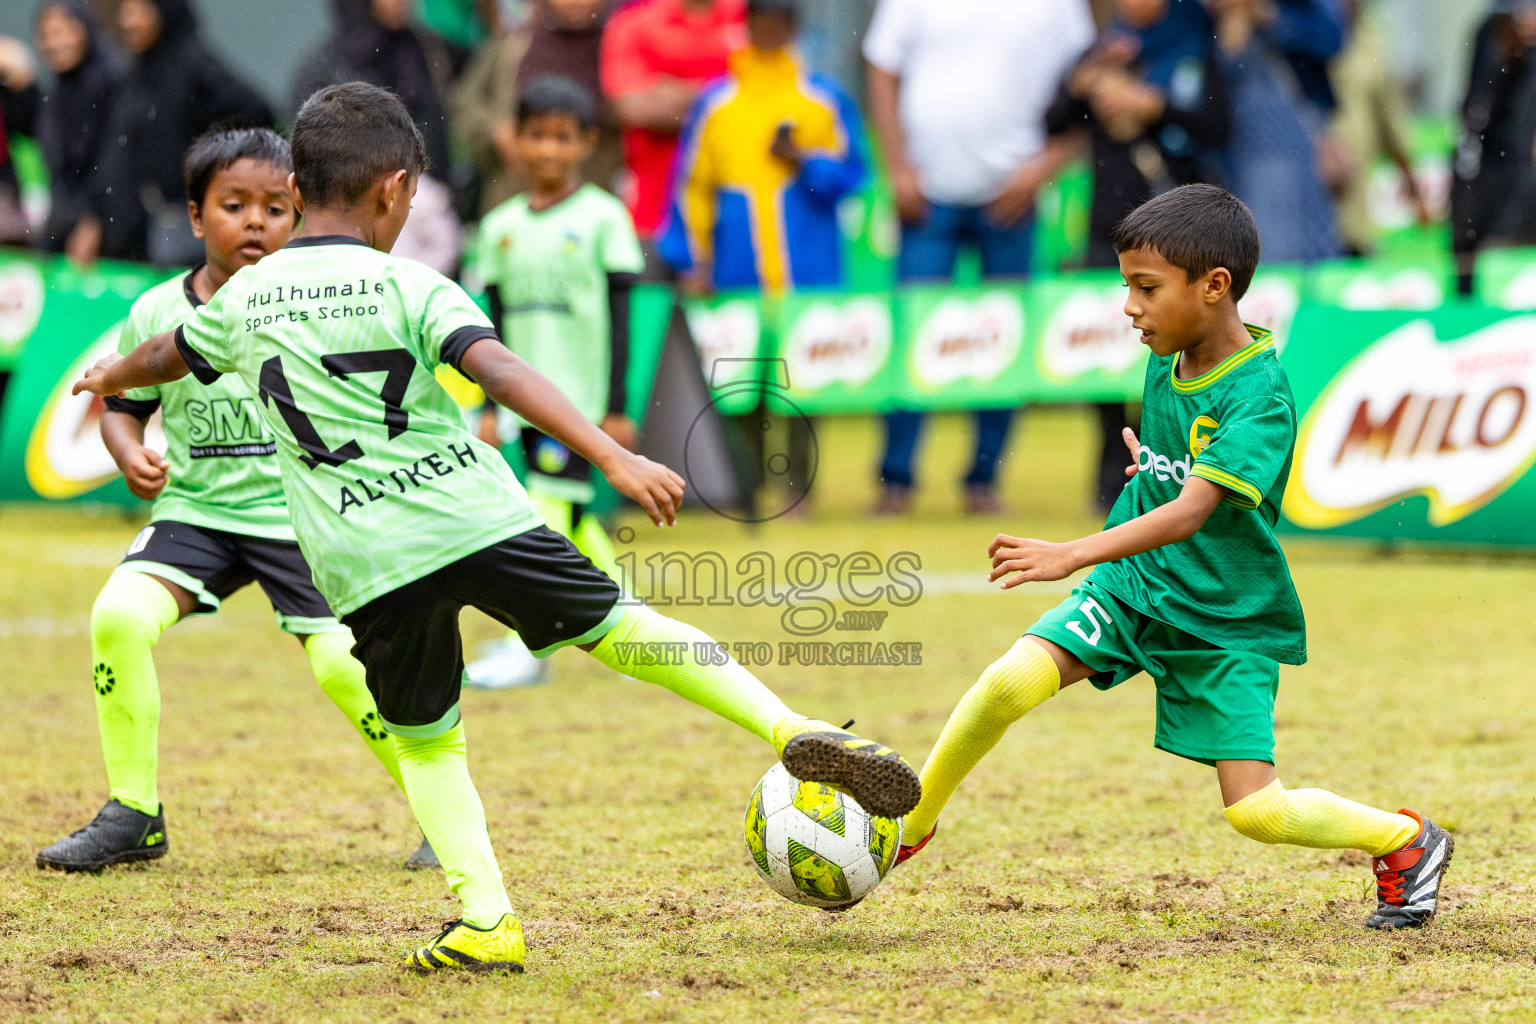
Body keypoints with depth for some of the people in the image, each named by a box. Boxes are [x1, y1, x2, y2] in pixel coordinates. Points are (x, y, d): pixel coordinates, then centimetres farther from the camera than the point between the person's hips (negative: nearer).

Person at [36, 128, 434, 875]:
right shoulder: (157, 313, -2)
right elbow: (124, 405, 11)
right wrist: (130, 454, -9)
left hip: (302, 513, -2)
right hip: (196, 510, 2)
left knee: (343, 663, -17)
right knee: (120, 613, -21)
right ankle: (132, 817, -6)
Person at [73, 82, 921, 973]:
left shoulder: (244, 298, 10)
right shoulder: (409, 288, -1)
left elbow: (168, 356, 32)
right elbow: (505, 374, -16)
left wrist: (108, 377, 55)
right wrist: (614, 458, -22)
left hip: (365, 564, 2)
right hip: (478, 520, -2)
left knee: (426, 741, 19)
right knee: (623, 631, 12)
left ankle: (486, 921, 4)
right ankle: (794, 731, -1)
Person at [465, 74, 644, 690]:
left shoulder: (602, 218, -3)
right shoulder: (501, 226, 11)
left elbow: (619, 319, -4)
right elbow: (496, 325, 16)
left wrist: (616, 409, -8)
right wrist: (490, 408, 12)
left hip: (581, 397, -5)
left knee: (551, 513, -13)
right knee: (572, 522, 9)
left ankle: (528, 646, -17)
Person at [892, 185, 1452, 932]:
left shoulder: (1258, 398, -23)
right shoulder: (1166, 362, 1)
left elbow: (1189, 513, -35)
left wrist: (1072, 556, -44)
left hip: (1226, 619, -6)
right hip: (1133, 587, 6)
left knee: (1256, 812, -10)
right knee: (1008, 682, -18)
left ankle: (1407, 841, 15)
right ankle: (908, 823, -1)